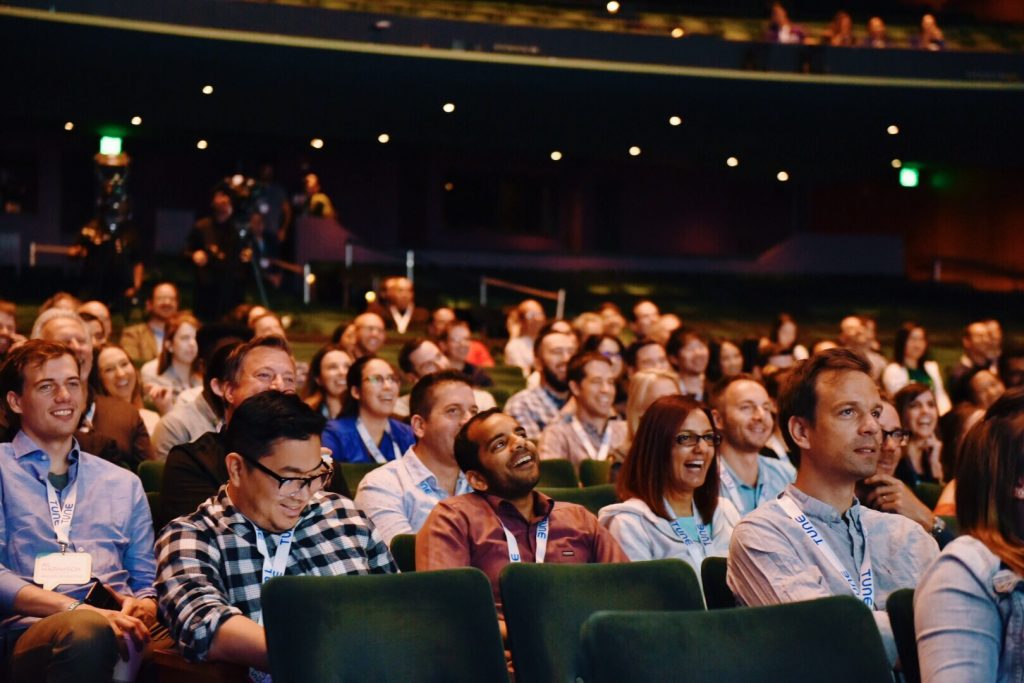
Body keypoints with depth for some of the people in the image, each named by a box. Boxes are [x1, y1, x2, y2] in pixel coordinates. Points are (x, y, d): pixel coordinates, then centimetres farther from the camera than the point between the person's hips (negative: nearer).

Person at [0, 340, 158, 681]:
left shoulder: (125, 484, 27)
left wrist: (142, 610, -1)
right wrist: (75, 609, -15)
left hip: (119, 635, 2)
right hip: (30, 630, -2)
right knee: (85, 629, -39)